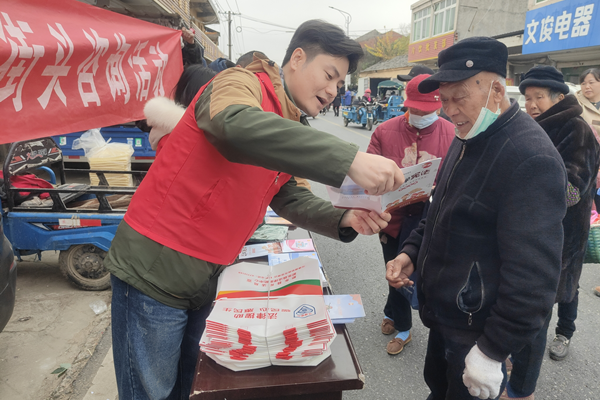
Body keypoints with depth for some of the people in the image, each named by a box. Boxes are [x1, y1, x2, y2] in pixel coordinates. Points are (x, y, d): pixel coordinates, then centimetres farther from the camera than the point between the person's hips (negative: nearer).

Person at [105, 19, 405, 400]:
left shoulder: (293, 130, 10)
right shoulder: (242, 83, -15)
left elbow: (289, 196, 7)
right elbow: (238, 125, -39)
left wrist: (342, 219, -10)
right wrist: (349, 159, -43)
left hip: (208, 280, 8)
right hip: (155, 270, -7)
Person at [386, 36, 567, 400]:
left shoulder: (532, 159, -25)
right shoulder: (468, 138, 5)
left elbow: (533, 275, -27)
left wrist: (493, 351, -21)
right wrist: (413, 251, 1)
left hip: (477, 331, -8)